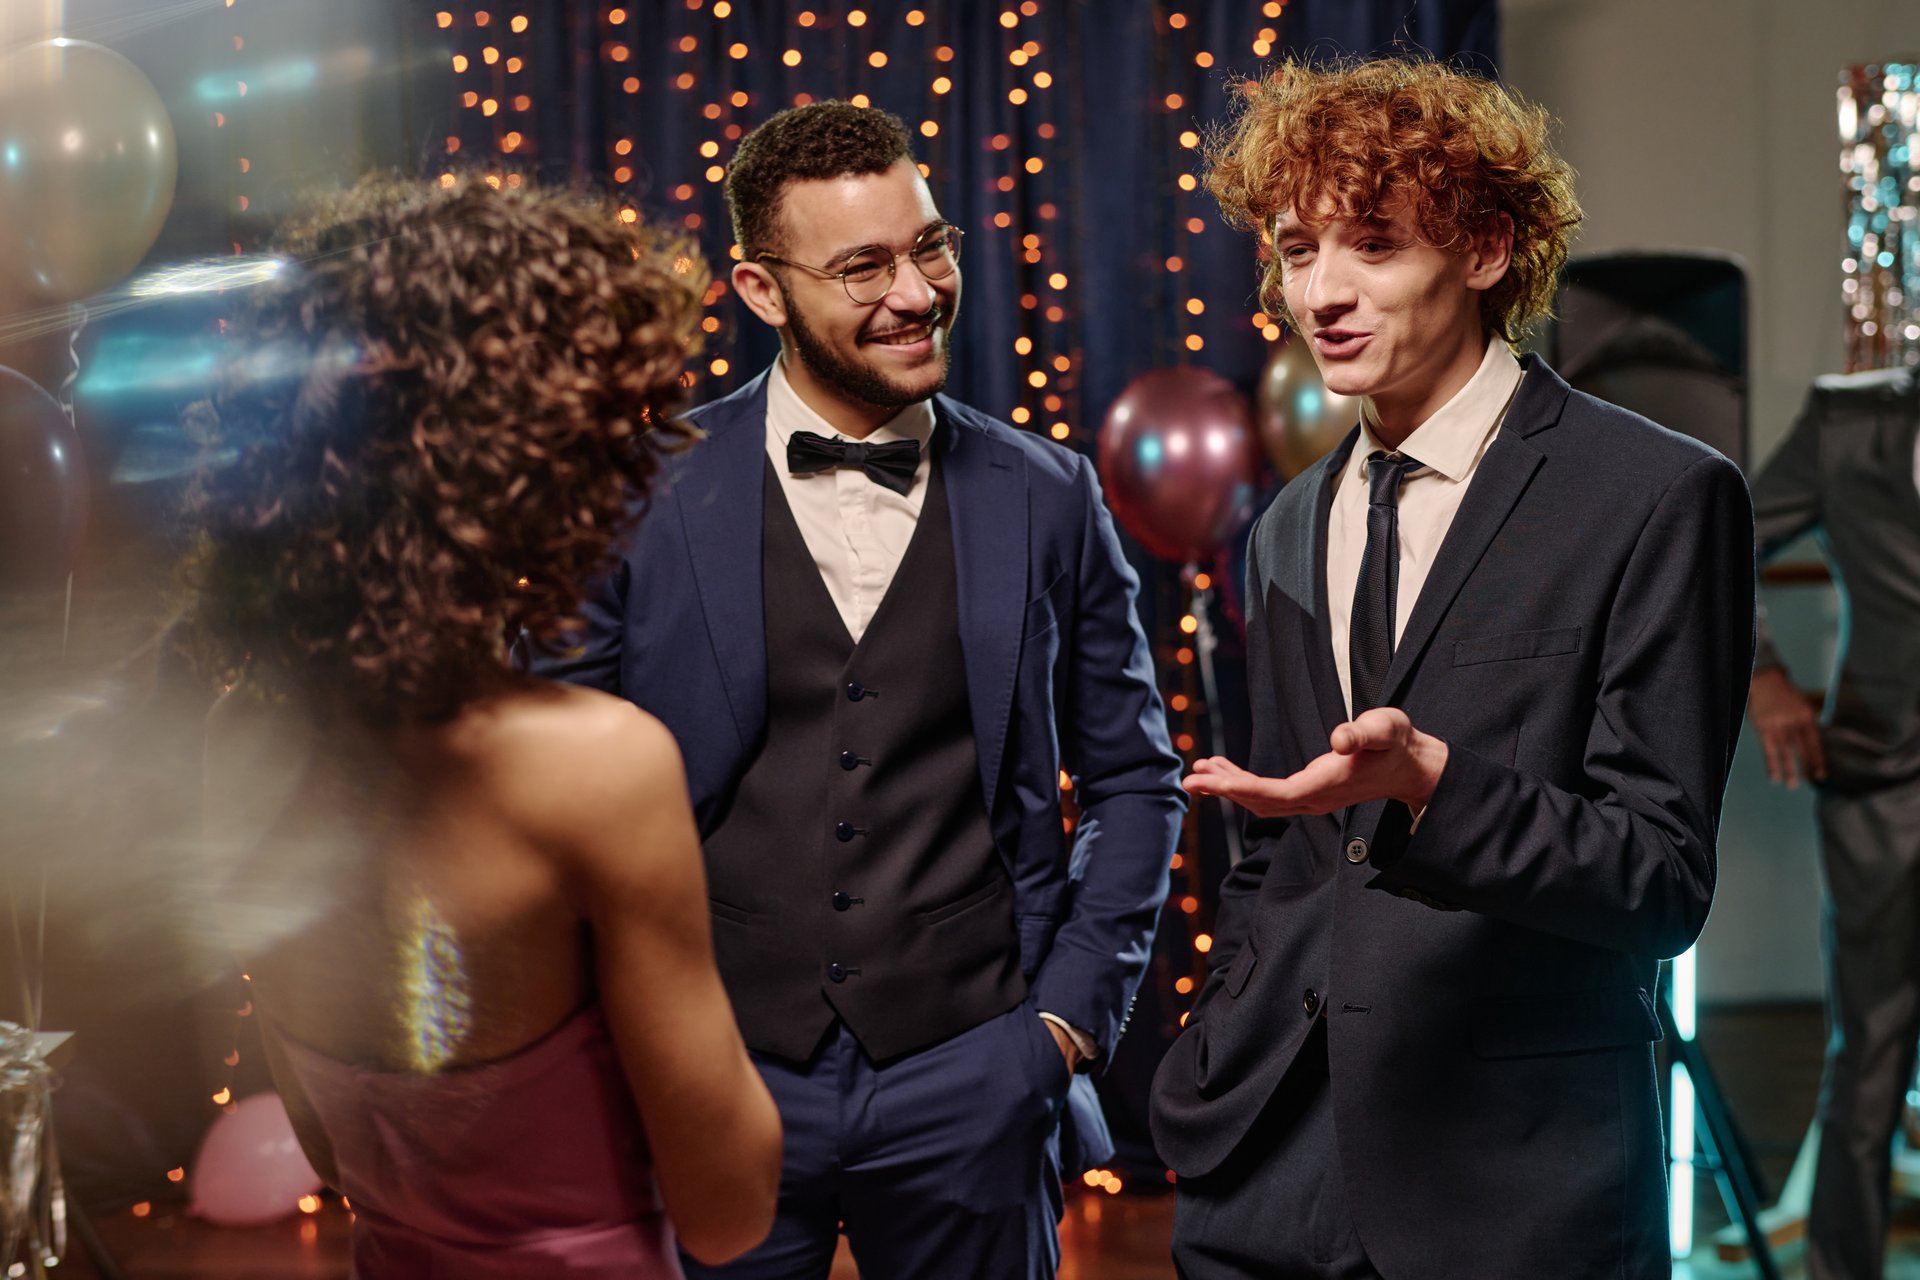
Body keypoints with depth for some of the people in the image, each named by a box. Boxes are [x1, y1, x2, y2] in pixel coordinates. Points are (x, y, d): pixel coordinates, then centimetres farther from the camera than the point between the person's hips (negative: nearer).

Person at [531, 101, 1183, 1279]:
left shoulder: (1048, 501, 3)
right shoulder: (645, 499, -1)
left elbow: (1134, 781, 12)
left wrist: (1072, 1013, 4)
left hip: (970, 1084, 1)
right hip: (716, 1079, -1)